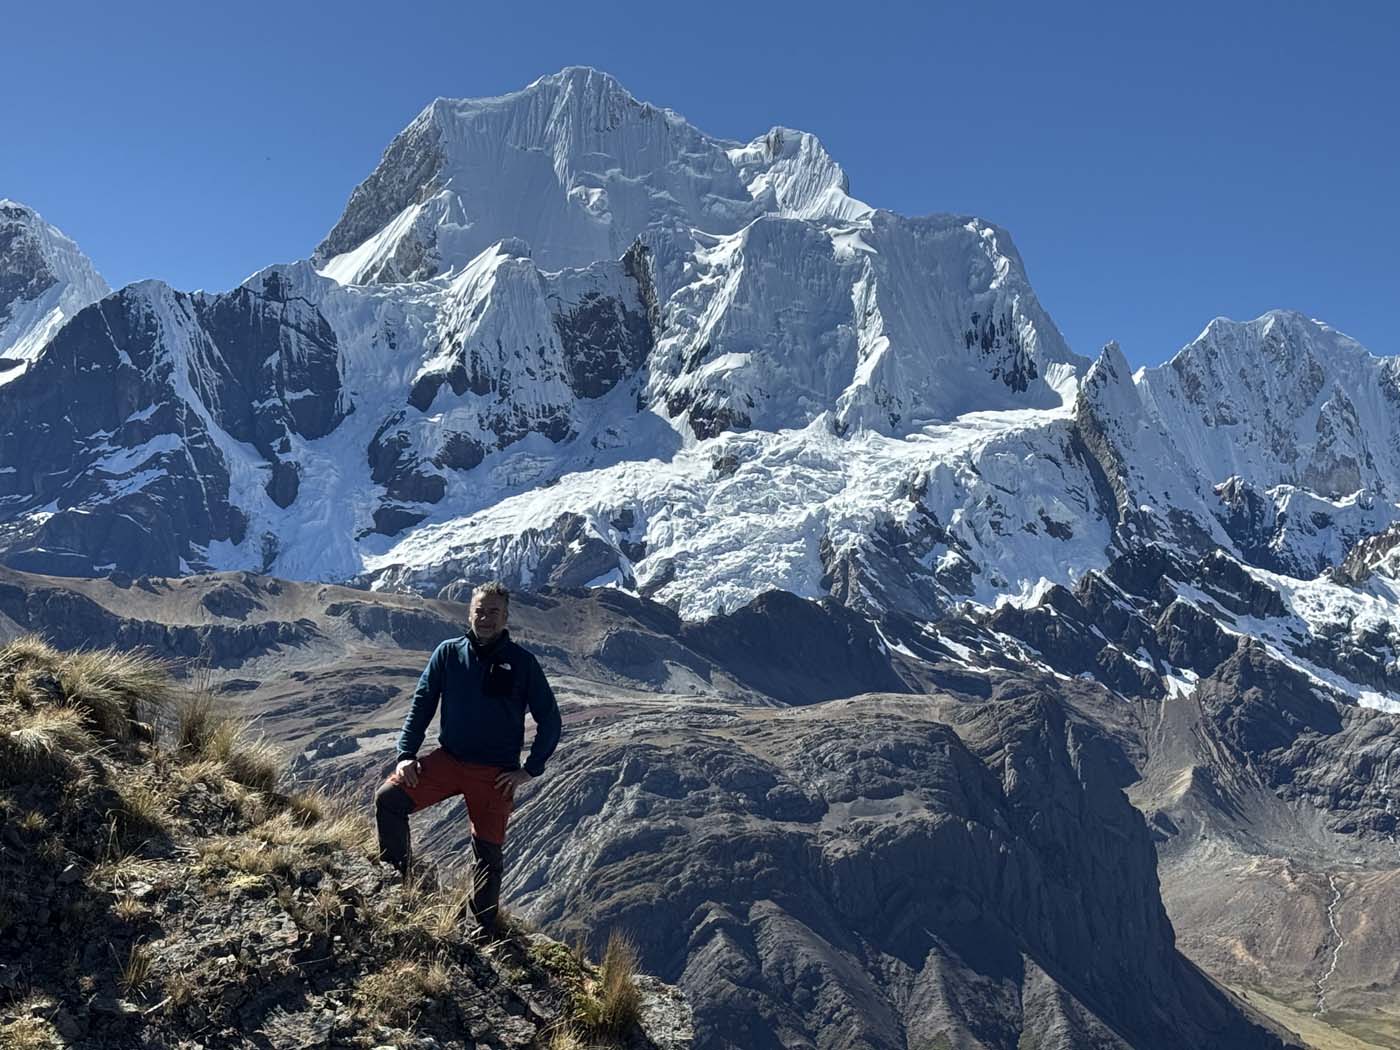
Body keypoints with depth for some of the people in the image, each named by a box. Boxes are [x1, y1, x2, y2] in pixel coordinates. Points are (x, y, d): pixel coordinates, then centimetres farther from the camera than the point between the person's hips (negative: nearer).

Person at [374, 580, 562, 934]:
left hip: (495, 774, -2)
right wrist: (406, 754, -3)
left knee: (489, 852, 4)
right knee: (388, 798, -16)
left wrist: (529, 770, -5)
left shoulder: (521, 662, -5)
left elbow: (549, 719, -1)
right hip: (447, 760, 2)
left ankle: (483, 930, 22)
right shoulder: (448, 653, 1)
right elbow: (421, 705, 7)